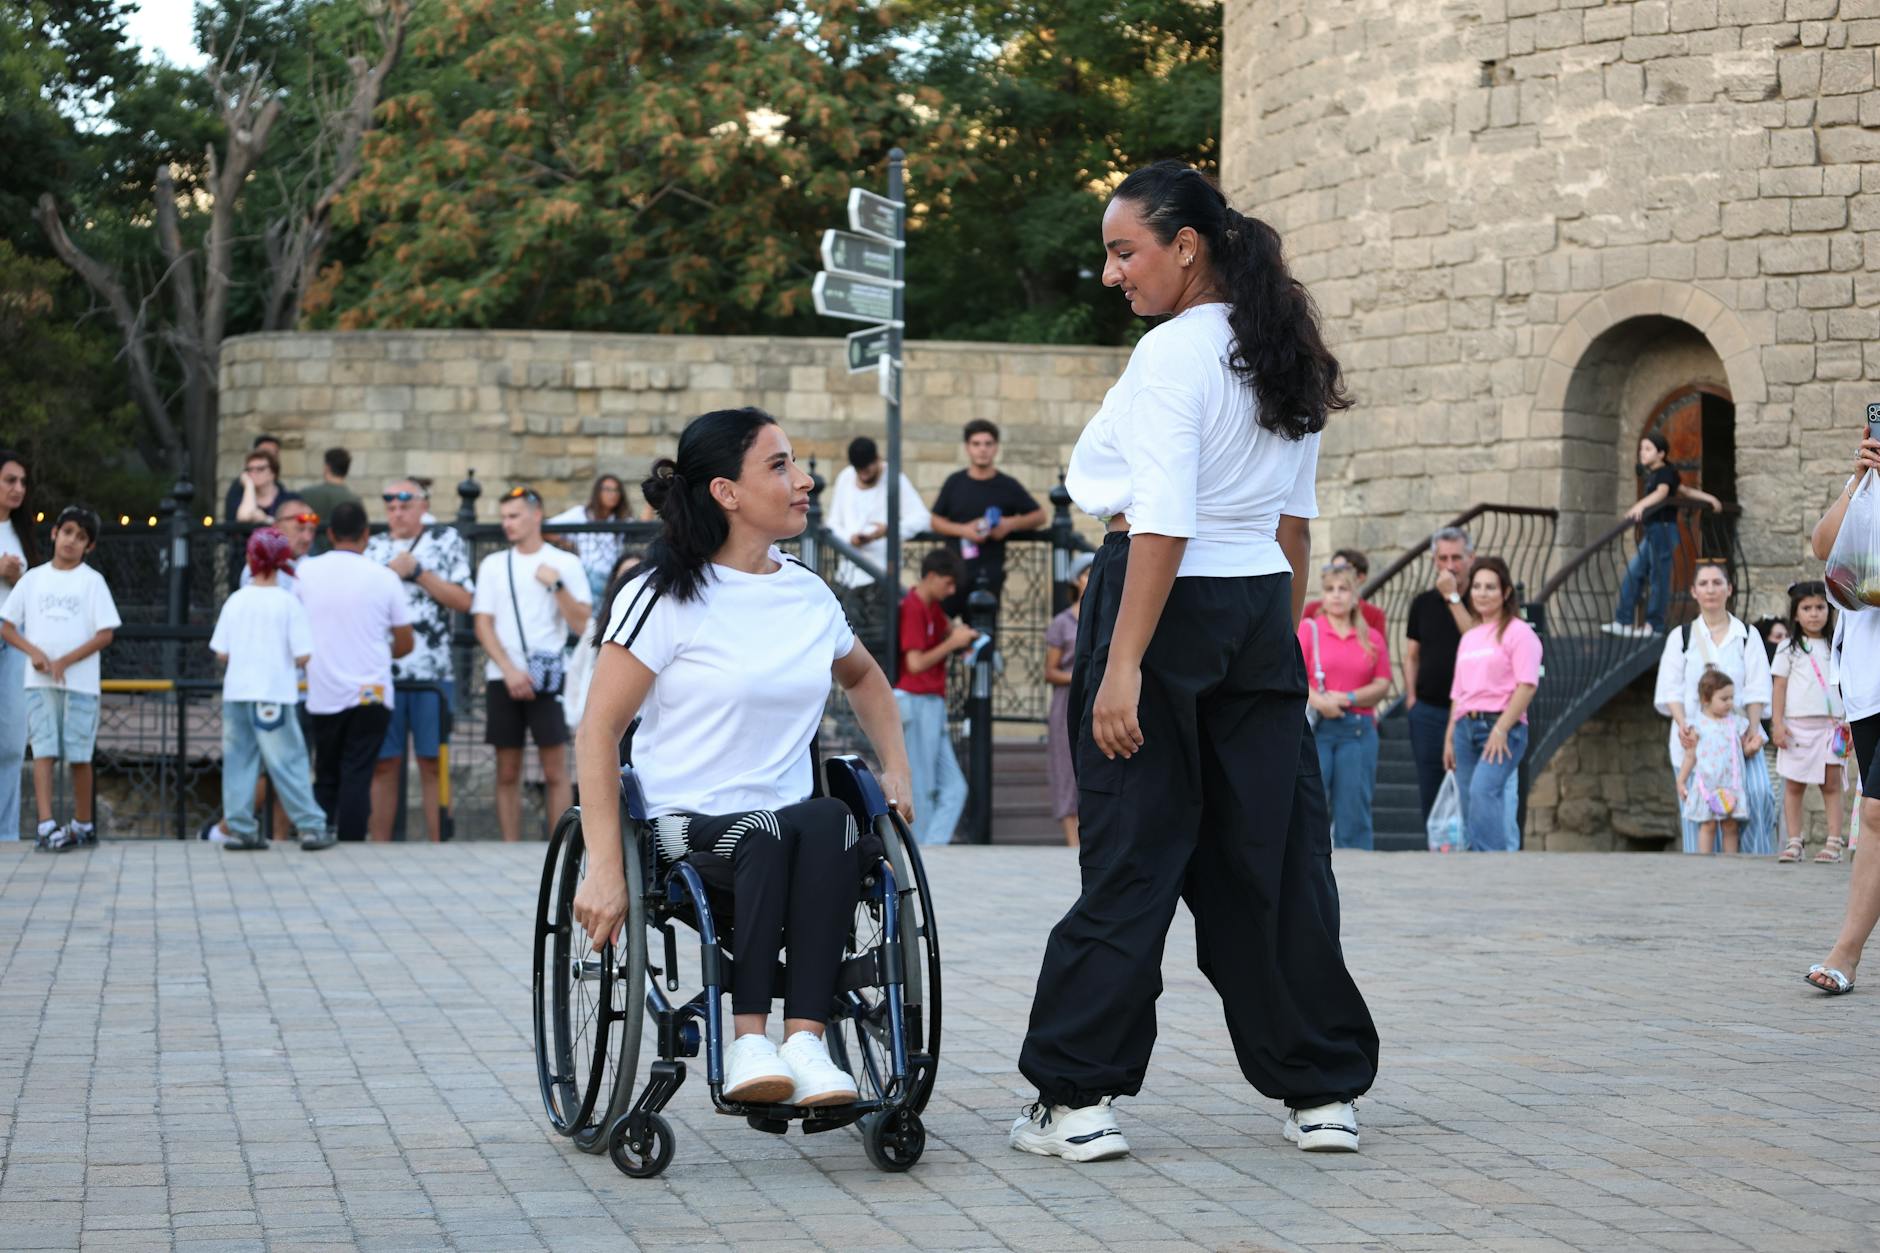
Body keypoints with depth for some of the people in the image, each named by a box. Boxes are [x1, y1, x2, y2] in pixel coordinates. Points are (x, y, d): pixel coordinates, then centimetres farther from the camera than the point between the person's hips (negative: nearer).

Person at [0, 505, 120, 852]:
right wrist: (34, 651, -9)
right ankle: (47, 826, -12)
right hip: (39, 681, 2)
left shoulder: (92, 581, 2)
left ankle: (83, 824, 14)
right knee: (43, 751, -7)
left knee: (79, 755, 2)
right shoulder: (33, 578, 9)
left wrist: (64, 661, -12)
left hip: (80, 681, -1)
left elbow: (106, 634, -4)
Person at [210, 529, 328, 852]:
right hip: (274, 697, -3)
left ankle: (240, 829, 5)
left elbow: (221, 654, 5)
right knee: (288, 762, 0)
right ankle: (312, 828, 0)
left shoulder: (236, 601, 3)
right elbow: (302, 656, -10)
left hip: (237, 692, 3)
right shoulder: (289, 602, -6)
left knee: (239, 761, 8)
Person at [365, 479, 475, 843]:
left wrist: (416, 572, -6)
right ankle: (380, 848, 7)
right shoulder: (374, 547, 15)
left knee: (432, 763, -2)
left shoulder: (446, 540, 8)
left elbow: (463, 600, -2)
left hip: (433, 672, -2)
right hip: (381, 671, 2)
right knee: (383, 763, 2)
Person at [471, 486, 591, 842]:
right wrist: (510, 671, -7)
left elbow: (582, 624, -1)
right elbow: (483, 624, 5)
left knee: (556, 772, -5)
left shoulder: (566, 563, 4)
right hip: (502, 678, 3)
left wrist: (557, 584, -13)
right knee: (507, 773, 4)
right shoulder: (493, 565, 11)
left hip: (548, 678, -2)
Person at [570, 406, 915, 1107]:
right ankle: (747, 1041, -36)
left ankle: (804, 1038, -38)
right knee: (769, 835, -37)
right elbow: (599, 732, -9)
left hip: (794, 824, 4)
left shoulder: (810, 595, 13)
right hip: (686, 831, -4)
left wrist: (896, 767, 20)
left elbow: (862, 677, 35)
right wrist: (604, 869, -19)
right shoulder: (665, 597, -5)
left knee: (831, 821, -32)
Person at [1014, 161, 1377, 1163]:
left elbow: (1163, 521, -19)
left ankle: (1078, 1098, 2)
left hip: (1171, 606, -7)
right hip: (1261, 612, 8)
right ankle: (1320, 1090, 13)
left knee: (1129, 855, -3)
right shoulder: (1284, 361, 14)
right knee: (1271, 855, 10)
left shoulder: (1173, 353, -12)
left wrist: (1123, 664, -21)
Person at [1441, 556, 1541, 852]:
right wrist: (1450, 737, 16)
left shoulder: (1518, 632, 0)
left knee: (1483, 790, -27)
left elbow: (1527, 686, -10)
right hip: (1466, 727, 8)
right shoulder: (1468, 637, 21)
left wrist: (1501, 729, -18)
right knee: (1469, 806, 3)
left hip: (1501, 727, -8)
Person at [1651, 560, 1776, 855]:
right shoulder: (1681, 637, 12)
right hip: (1695, 737, 0)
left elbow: (1756, 689, 4)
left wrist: (1753, 730, -11)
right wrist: (1683, 725, -14)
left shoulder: (1746, 636, 12)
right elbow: (1670, 690, 4)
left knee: (1759, 793, -21)